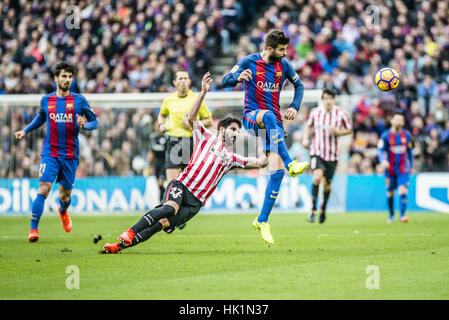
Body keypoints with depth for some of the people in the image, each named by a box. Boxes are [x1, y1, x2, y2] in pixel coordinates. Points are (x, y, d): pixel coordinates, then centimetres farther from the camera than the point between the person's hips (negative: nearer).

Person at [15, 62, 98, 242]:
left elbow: (95, 121, 5)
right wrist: (25, 131, 21)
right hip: (49, 154, 0)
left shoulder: (79, 100, 0)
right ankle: (33, 229, -14)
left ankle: (63, 212, 48)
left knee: (65, 195, 11)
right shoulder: (46, 100, 7)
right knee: (43, 189, -17)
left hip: (70, 156, 0)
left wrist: (84, 125, -15)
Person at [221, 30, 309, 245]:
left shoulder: (284, 65, 6)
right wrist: (237, 77, -30)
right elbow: (224, 82, -7)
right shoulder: (250, 62, -5)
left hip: (274, 121, 4)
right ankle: (290, 164, -49)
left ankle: (262, 221, 0)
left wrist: (294, 107, 3)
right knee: (269, 116, -42)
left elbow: (299, 85, 21)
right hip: (251, 116, -4)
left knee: (277, 172, -11)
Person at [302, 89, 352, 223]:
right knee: (317, 177, -24)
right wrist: (306, 138, 2)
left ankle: (323, 210, 35)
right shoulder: (315, 112, -2)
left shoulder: (341, 114, -6)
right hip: (317, 152, -1)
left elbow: (349, 130, 6)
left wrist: (338, 132, -13)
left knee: (326, 184, 8)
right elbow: (309, 125, 18)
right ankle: (313, 210, -14)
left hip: (332, 154, 1)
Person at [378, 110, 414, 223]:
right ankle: (391, 215, 26)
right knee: (390, 193, 7)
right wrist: (383, 161, -29)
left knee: (403, 191, -15)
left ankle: (402, 215, -14)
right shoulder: (386, 136, -4)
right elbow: (381, 151, -9)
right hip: (390, 170, -1)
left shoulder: (407, 135, 6)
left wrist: (411, 166, 20)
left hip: (403, 170, 1)